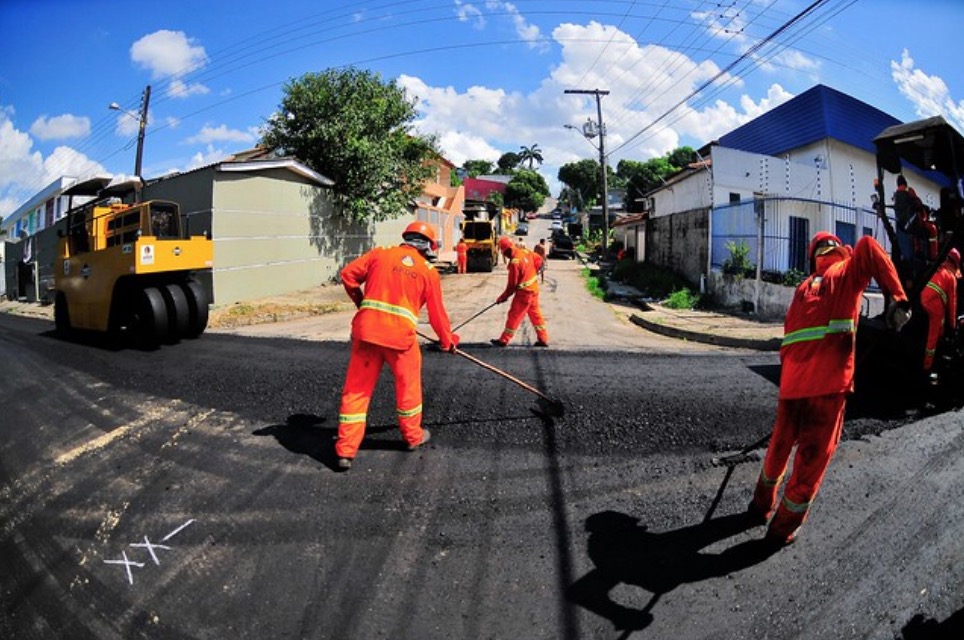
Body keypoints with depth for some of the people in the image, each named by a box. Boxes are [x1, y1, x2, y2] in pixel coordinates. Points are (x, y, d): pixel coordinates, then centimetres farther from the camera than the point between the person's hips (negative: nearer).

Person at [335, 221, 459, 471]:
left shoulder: (380, 254, 10)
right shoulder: (429, 271, 7)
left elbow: (347, 275, 5)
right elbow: (437, 313, 10)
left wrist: (361, 301, 22)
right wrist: (448, 340, 26)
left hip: (366, 330, 2)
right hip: (400, 334, -1)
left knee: (356, 389, 9)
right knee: (408, 385, 19)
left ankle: (346, 450, 10)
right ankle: (413, 436, 36)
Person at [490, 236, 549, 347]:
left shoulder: (515, 262, -25)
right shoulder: (526, 252, -2)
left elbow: (512, 284, -19)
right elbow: (538, 260, 13)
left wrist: (503, 297, -7)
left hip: (524, 293, -8)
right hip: (534, 288, 8)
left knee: (514, 316, 1)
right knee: (535, 314, 15)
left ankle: (503, 340, 10)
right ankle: (543, 339, 20)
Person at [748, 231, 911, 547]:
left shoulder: (803, 288, 19)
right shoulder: (847, 274, 5)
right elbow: (867, 246, -16)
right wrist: (897, 295, -19)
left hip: (791, 383, 5)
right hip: (828, 384, -5)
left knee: (780, 445, 23)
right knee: (812, 459, 9)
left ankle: (761, 505, 41)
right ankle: (783, 529, 20)